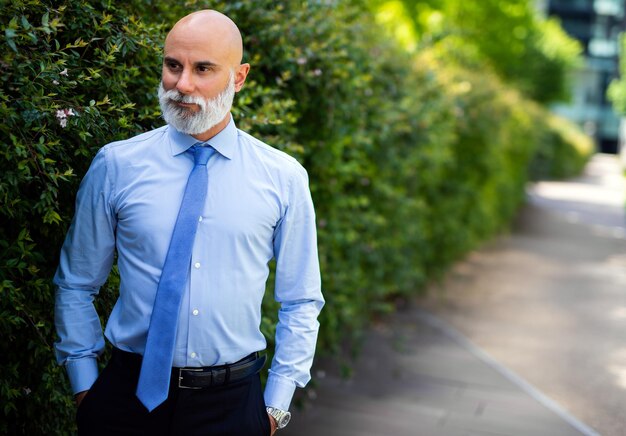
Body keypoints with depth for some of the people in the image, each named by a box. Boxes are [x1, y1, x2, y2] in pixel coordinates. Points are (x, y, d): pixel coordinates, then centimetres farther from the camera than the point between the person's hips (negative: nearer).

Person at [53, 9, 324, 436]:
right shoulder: (115, 165, -3)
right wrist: (84, 383, 2)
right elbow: (76, 286, 5)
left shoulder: (284, 177, -3)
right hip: (128, 394, 0)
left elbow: (300, 303, 3)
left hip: (234, 401, 0)